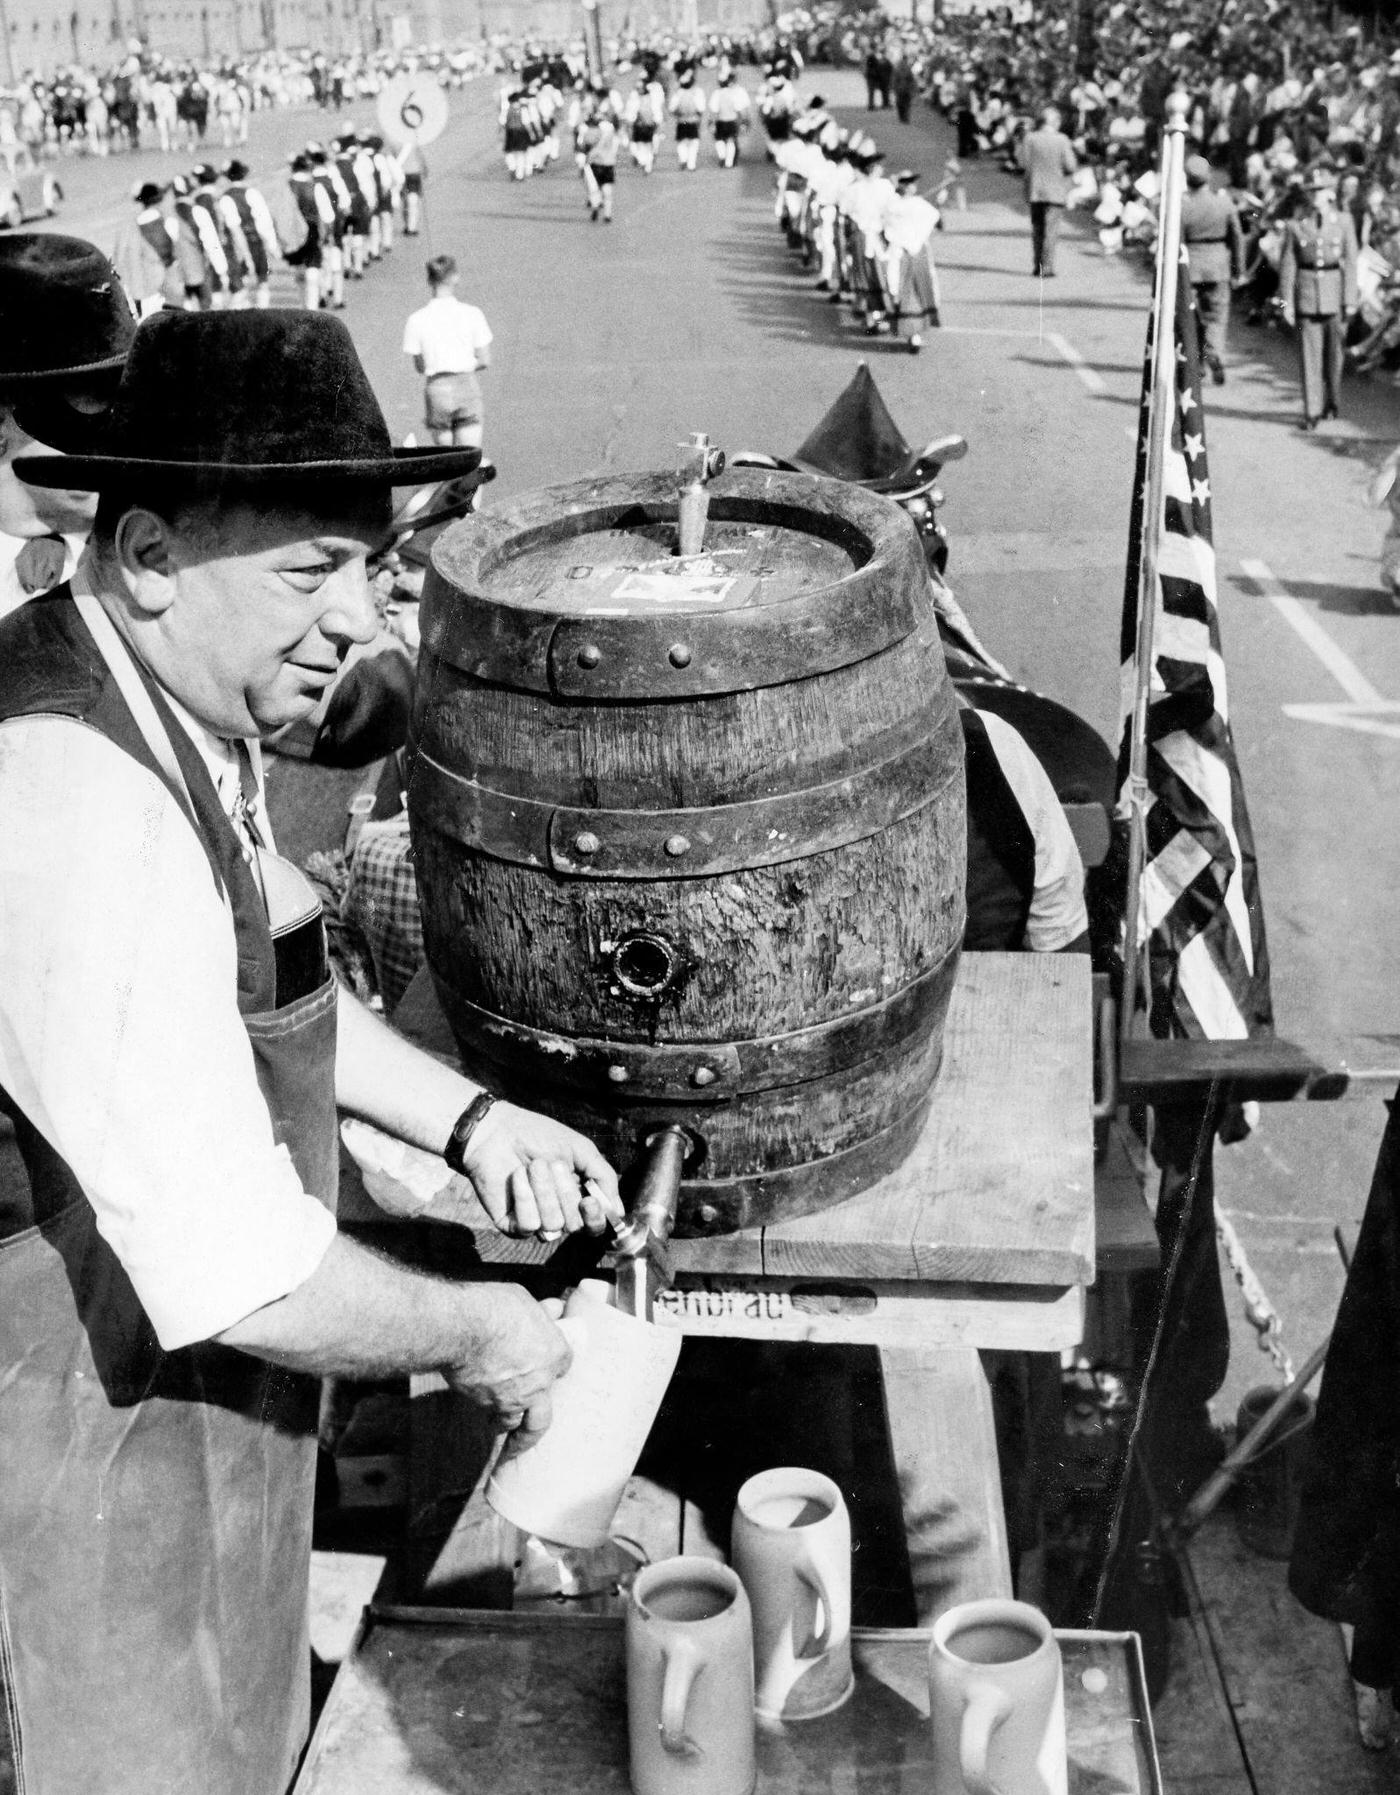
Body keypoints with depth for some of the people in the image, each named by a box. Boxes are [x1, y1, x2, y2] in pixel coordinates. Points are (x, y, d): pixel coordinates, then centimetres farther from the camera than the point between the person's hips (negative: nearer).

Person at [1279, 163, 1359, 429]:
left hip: (1335, 292, 1)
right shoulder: (1295, 226, 2)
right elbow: (1287, 265, 2)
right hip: (1307, 293, -1)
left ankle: (1331, 402, 29)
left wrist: (1350, 300, -3)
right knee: (1309, 353, -5)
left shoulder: (1344, 222, 3)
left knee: (1333, 351, 10)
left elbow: (1351, 262, 2)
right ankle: (1312, 411, -3)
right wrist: (1286, 302, -4)